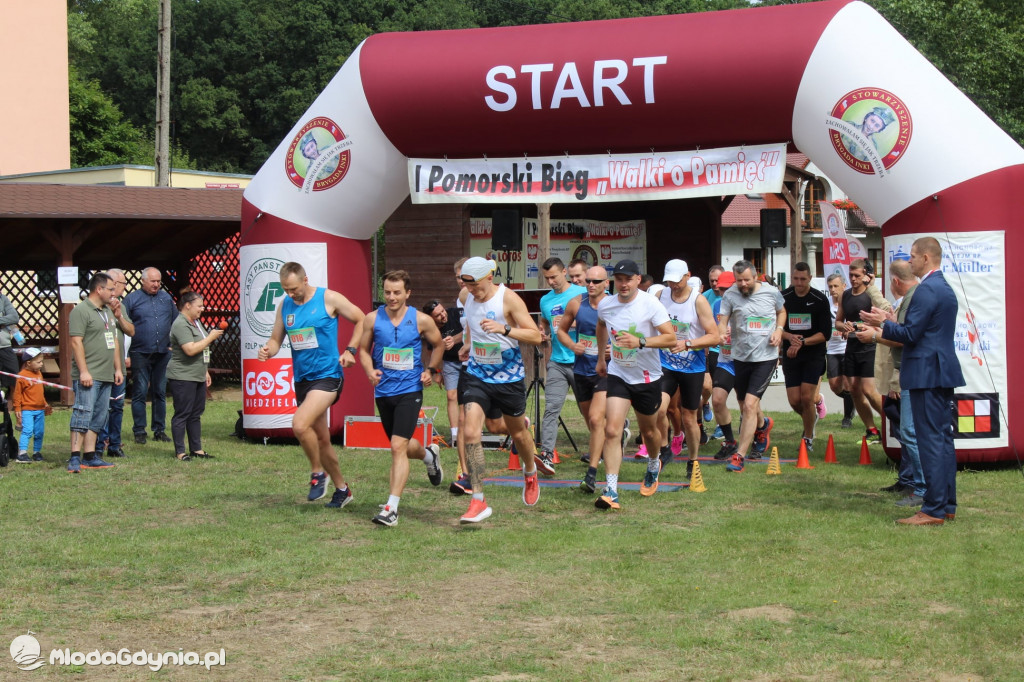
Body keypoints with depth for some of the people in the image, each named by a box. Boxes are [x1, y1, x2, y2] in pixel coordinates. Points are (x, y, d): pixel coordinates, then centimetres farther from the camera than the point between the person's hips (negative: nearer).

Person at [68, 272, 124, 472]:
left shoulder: (108, 311, 19)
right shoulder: (81, 311, -9)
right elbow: (76, 342, -15)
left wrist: (117, 368, 19)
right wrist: (83, 371, -20)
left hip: (106, 376, 9)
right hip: (88, 376, -9)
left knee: (98, 418, 8)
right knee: (83, 415, -12)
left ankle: (90, 457, 12)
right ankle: (75, 458, -13)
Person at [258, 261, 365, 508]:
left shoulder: (329, 298, -9)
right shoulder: (285, 305, 7)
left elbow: (361, 320, -1)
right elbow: (276, 340, 10)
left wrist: (350, 350, -11)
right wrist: (267, 350, -13)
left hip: (327, 375, -7)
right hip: (301, 378, 7)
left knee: (300, 425, -25)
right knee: (321, 439, 13)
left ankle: (317, 473, -4)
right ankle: (341, 489, 27)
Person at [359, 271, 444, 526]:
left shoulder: (422, 320, -6)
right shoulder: (372, 319, -2)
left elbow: (438, 345, 12)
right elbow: (364, 349, 10)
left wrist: (430, 369, -2)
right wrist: (370, 371, -9)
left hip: (409, 391, -4)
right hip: (383, 391, 4)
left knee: (398, 446, -17)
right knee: (402, 446, 18)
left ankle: (391, 508, -16)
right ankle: (428, 454, 54)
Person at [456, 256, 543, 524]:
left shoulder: (508, 298, -15)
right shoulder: (469, 297, 2)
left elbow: (535, 336, -18)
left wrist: (504, 329, -30)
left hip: (509, 377, -3)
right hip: (477, 374, 3)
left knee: (517, 431, 16)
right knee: (471, 433, -15)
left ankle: (530, 472, 50)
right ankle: (478, 502, -14)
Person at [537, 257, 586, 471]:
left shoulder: (582, 293, -2)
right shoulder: (545, 300, 13)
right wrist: (544, 334, 7)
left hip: (581, 360, -3)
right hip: (557, 362, 3)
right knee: (551, 408, -13)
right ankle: (547, 456, -22)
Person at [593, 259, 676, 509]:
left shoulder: (650, 304, -16)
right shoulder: (605, 305, -3)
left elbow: (670, 338, -20)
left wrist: (641, 342, -33)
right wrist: (600, 357, 25)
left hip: (648, 377, -2)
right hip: (618, 374, 2)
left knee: (648, 431, 16)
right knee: (612, 430, -15)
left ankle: (654, 465, 50)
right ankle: (611, 490, -17)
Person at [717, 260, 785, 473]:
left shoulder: (772, 293, -2)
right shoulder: (730, 296, -4)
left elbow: (781, 311, 17)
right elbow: (722, 322, -9)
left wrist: (779, 330, 0)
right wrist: (722, 334, -32)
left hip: (766, 357, -3)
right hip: (740, 357, 3)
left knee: (749, 405, -15)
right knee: (745, 406, 16)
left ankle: (740, 456, -10)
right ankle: (763, 425, 53)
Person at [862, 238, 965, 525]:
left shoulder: (926, 290, -16)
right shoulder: (945, 288, 17)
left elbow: (910, 334, -19)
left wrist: (883, 323, -4)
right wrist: (892, 323, 17)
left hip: (926, 373, -10)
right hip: (944, 372, 10)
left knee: (931, 440, -9)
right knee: (943, 438, 12)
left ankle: (934, 510, -8)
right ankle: (947, 504, 17)